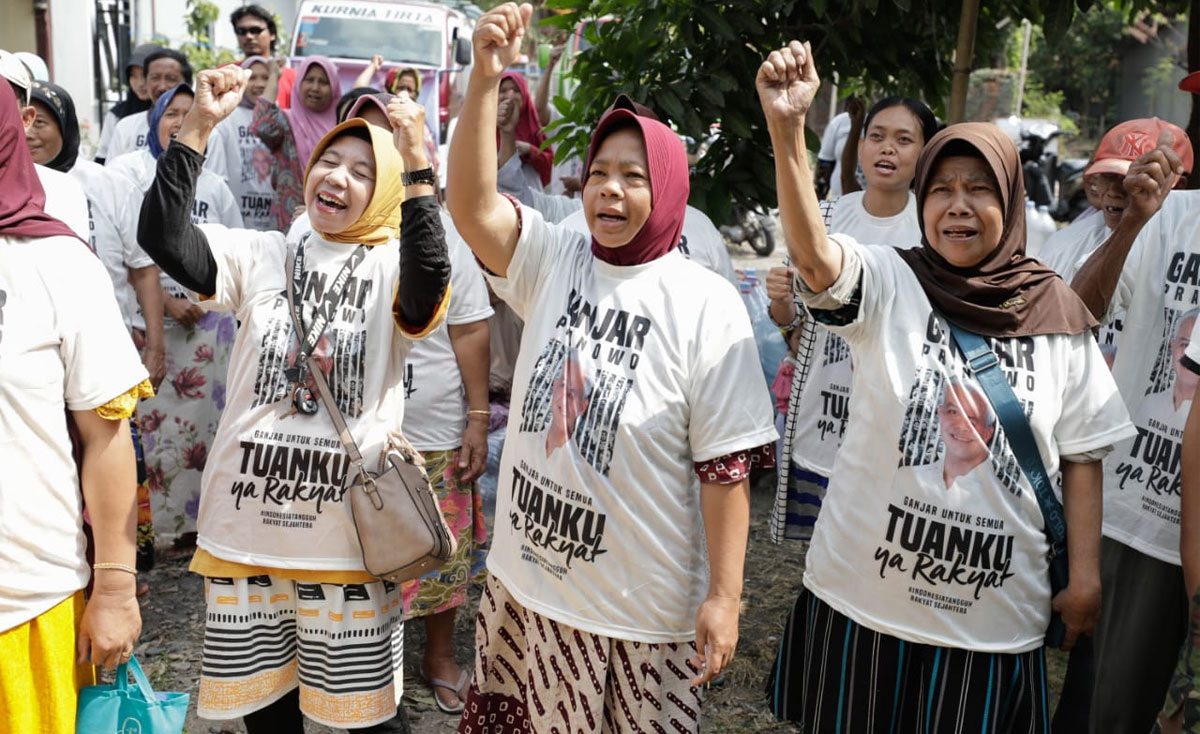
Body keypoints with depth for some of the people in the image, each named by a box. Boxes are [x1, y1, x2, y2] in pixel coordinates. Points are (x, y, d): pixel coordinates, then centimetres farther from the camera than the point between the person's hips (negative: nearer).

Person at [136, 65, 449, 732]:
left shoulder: (392, 265, -2)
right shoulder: (263, 256, 6)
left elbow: (427, 284, -26)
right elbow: (164, 238, -8)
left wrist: (415, 162, -30)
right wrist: (199, 124, -14)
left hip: (347, 527, -3)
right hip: (246, 520, 3)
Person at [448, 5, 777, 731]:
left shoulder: (706, 304, -13)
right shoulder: (553, 259, -1)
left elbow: (725, 466, -12)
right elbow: (471, 204, -17)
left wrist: (724, 596, -13)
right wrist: (486, 79, -28)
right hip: (524, 584, 5)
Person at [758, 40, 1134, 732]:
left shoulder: (1058, 316, 0)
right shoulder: (889, 283, -7)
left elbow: (1082, 455, 5)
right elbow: (812, 250, -28)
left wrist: (1086, 576, 1)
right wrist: (787, 129, -42)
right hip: (864, 596, -1)